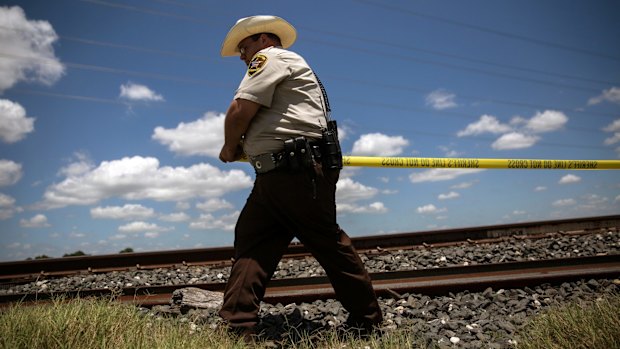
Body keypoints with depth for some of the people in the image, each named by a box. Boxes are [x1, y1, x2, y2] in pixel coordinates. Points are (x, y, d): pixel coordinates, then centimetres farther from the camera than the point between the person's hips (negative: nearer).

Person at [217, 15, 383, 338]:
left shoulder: (271, 56, 2)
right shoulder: (284, 68, 32)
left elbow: (239, 112, -11)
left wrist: (229, 148, 7)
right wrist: (241, 148, 17)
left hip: (300, 172, -10)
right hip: (273, 178, 10)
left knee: (328, 244, -2)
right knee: (250, 244, 2)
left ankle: (368, 321, 10)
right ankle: (238, 327, 0)